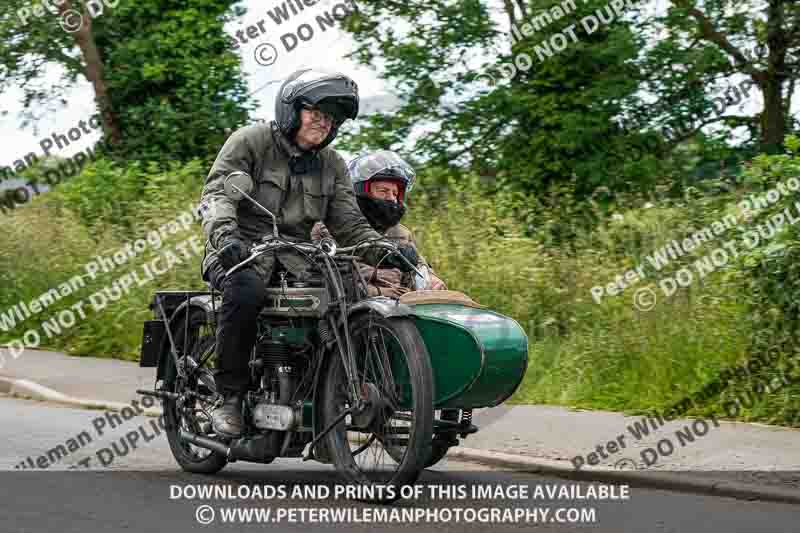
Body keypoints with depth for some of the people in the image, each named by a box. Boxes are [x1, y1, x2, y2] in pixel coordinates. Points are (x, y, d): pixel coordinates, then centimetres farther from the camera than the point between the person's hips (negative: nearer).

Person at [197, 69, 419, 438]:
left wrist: (386, 251, -11)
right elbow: (217, 192, -12)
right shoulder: (249, 141, 0)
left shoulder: (333, 165, 15)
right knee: (247, 289, -38)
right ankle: (230, 396, -24)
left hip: (296, 255, 5)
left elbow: (349, 223, 9)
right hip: (241, 251, -4)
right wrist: (224, 234, -34)